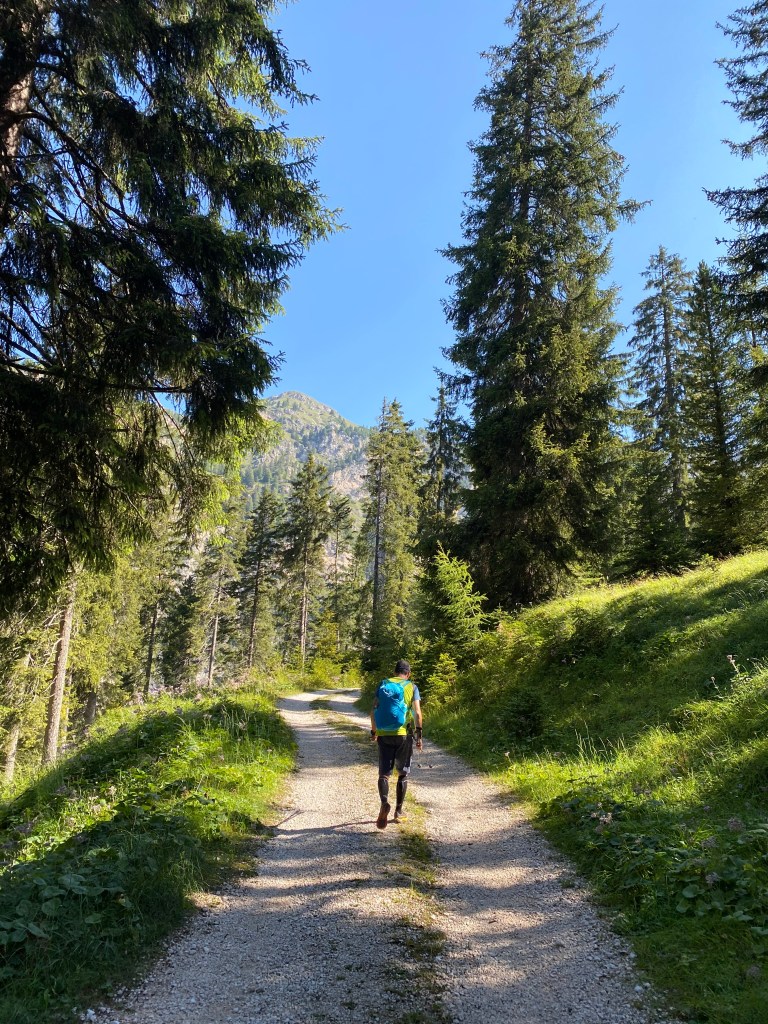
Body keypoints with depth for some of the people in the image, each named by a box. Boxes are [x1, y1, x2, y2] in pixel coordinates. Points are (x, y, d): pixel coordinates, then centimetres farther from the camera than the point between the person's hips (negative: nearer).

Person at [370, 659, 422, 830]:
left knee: (384, 773, 3)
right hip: (403, 734, -1)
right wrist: (418, 734, -2)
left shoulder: (383, 685, 8)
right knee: (403, 774, 15)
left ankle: (384, 802, -23)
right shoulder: (411, 687, 3)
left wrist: (373, 731, 15)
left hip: (383, 735, 1)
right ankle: (398, 811, 17)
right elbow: (417, 712, -7)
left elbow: (374, 710, 5)